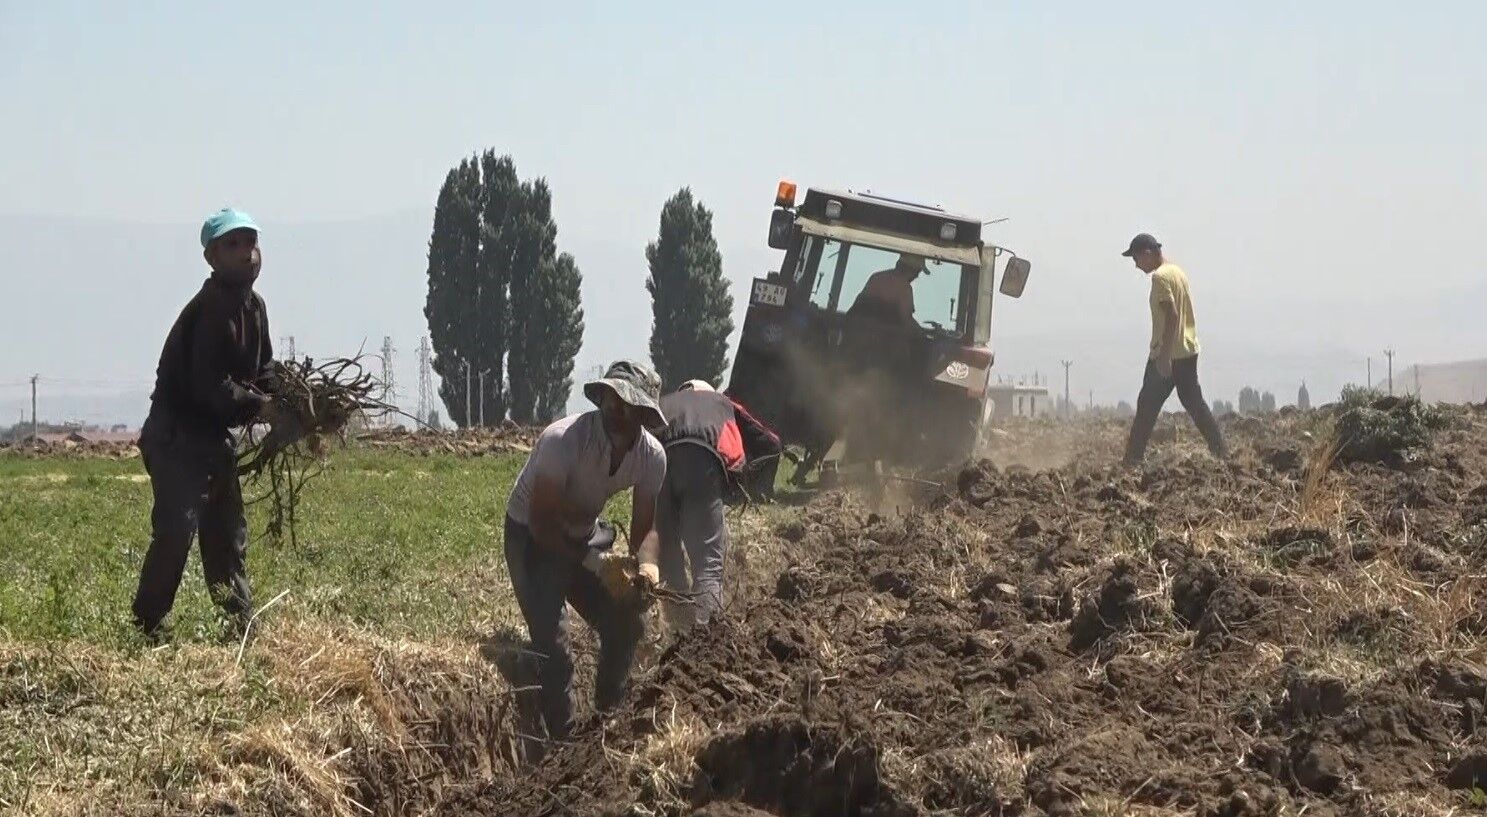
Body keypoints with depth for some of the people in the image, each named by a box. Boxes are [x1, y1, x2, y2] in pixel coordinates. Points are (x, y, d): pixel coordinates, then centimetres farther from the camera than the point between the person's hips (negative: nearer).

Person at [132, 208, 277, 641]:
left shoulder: (253, 305, 9)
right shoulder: (210, 311, -22)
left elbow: (263, 372, 13)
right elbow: (210, 387, -27)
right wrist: (262, 408, -22)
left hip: (213, 435, 10)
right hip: (176, 437, -10)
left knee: (228, 533, 15)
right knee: (177, 529, -16)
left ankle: (241, 623, 24)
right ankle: (146, 628, -10)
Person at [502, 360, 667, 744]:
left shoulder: (651, 455, -16)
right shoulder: (564, 439, -34)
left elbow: (644, 528, -9)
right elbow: (541, 522, -30)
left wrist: (646, 563, -30)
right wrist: (589, 562, -38)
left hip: (584, 534, 6)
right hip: (532, 537, -6)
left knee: (626, 623, 5)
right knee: (552, 644, -18)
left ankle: (608, 716, 26)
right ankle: (563, 738, -5)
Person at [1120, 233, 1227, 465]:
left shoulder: (1160, 277, -14)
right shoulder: (1178, 272, 14)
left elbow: (1171, 315, -22)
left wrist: (1164, 355, -24)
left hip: (1167, 353, -9)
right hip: (1189, 350, 9)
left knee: (1147, 407, -4)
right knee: (1195, 403, 12)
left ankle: (1133, 460, -3)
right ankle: (1222, 454, 10)